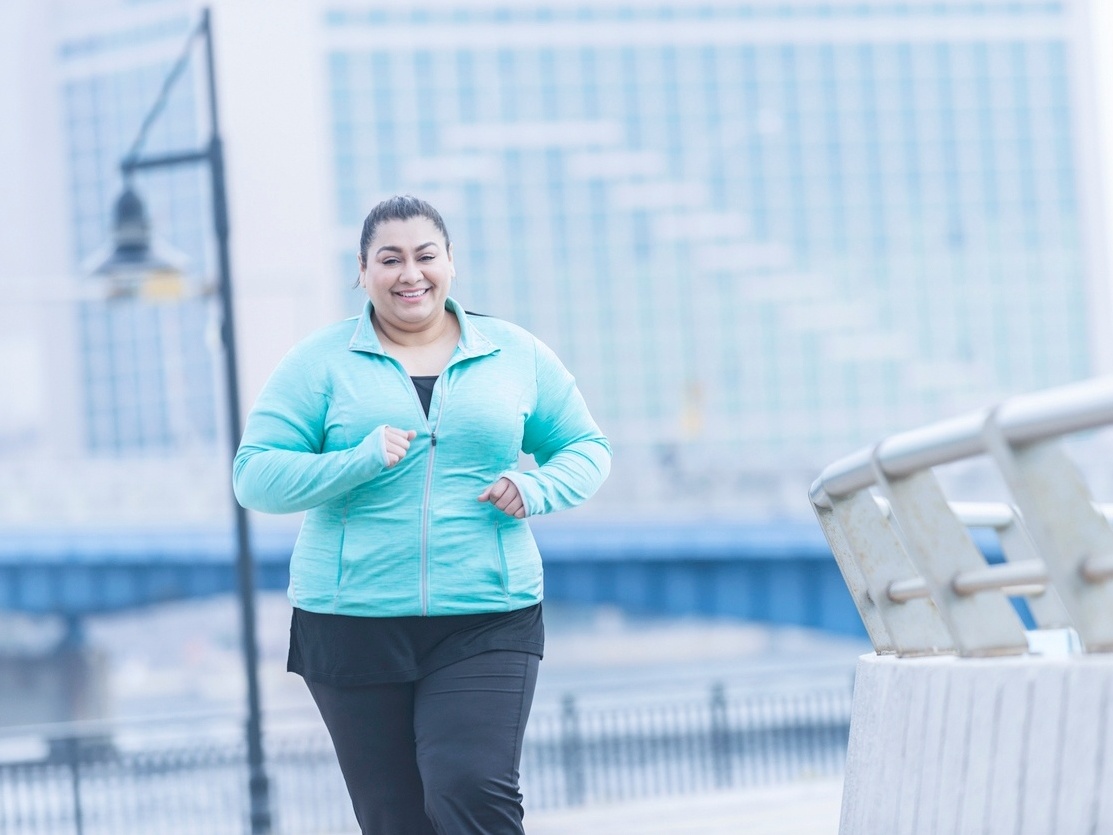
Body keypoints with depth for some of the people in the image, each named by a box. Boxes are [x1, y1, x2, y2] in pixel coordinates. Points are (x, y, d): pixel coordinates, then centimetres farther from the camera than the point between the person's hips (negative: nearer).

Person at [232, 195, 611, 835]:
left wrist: (538, 489, -6)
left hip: (486, 622, 0)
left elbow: (586, 449, 16)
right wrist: (359, 463, -18)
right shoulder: (320, 363, 3)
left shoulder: (516, 355, 9)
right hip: (353, 629, 0)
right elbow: (255, 476, -2)